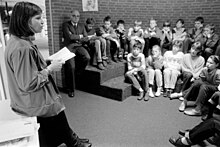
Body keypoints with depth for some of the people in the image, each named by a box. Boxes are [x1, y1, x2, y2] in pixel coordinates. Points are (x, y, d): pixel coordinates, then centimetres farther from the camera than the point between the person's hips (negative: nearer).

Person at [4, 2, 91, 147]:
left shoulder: (18, 40, 3)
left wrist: (48, 65, 1)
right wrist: (50, 69, -18)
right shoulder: (22, 48, -28)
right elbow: (28, 84, -26)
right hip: (34, 104, -9)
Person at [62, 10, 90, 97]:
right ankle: (70, 89, -2)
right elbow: (69, 36, -9)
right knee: (71, 67, -20)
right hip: (69, 47, -3)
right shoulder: (66, 24, 7)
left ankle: (78, 73, -1)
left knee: (87, 58, -29)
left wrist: (75, 38, -4)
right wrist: (80, 36, 2)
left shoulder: (82, 26, 22)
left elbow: (86, 38, 11)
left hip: (79, 46, 4)